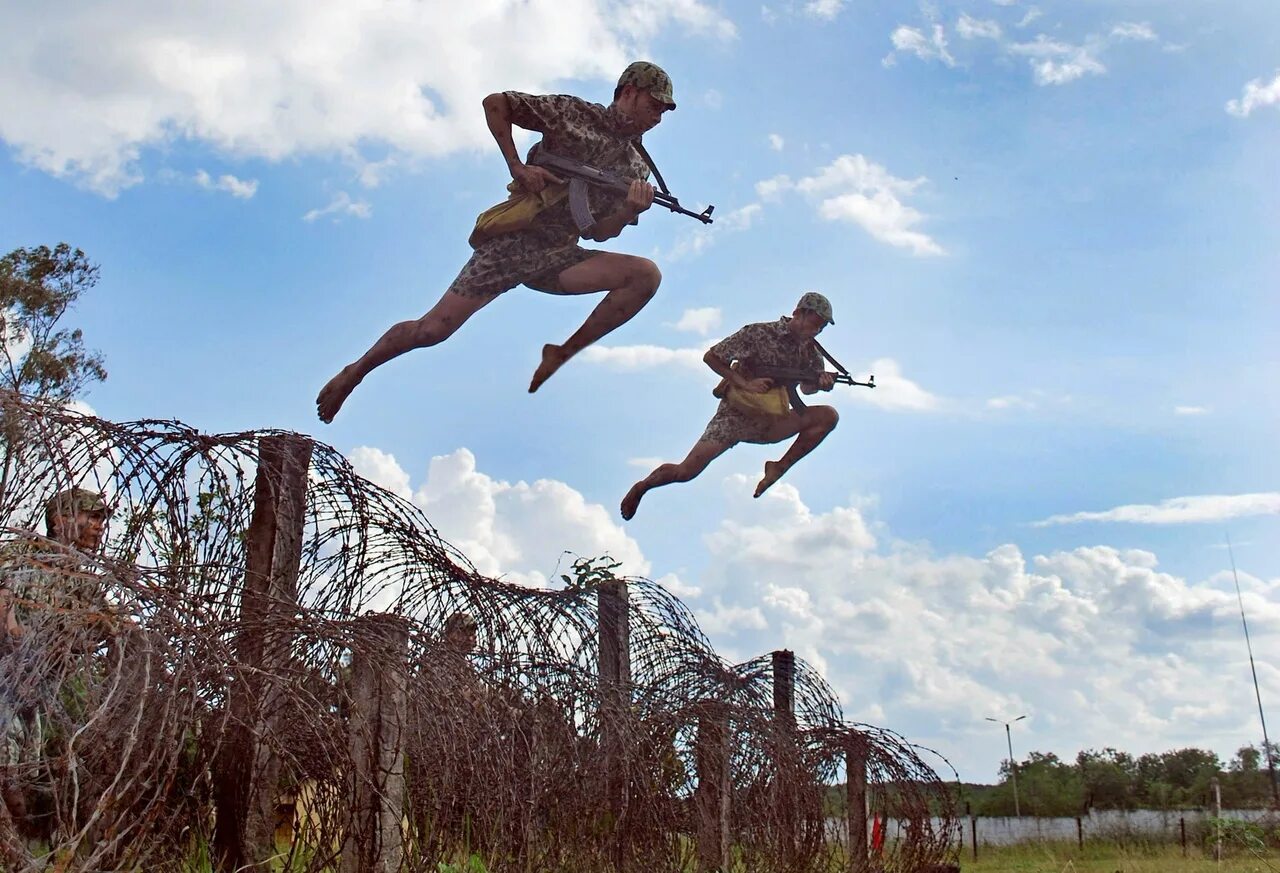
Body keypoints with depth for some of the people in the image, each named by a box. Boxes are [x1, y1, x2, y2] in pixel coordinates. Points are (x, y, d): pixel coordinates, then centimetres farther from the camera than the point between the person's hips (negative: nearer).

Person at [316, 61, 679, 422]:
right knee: (433, 329, -9)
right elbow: (495, 102, -2)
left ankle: (563, 354, -9)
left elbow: (598, 233, 5)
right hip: (510, 242, -4)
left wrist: (630, 210, -16)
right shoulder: (574, 112, -2)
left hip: (557, 256, 4)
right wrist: (517, 166, -12)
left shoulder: (635, 168, 9)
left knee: (647, 275, -17)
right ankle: (354, 372, 17)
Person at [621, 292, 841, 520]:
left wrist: (822, 383, -13)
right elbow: (710, 357, -9)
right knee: (686, 471, -14)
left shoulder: (809, 350, 2)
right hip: (736, 416, -5)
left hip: (771, 421, 5)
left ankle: (779, 468, -6)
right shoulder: (760, 333, -13)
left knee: (829, 416, -15)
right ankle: (641, 487, 17)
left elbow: (807, 388, 12)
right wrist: (745, 384, -20)